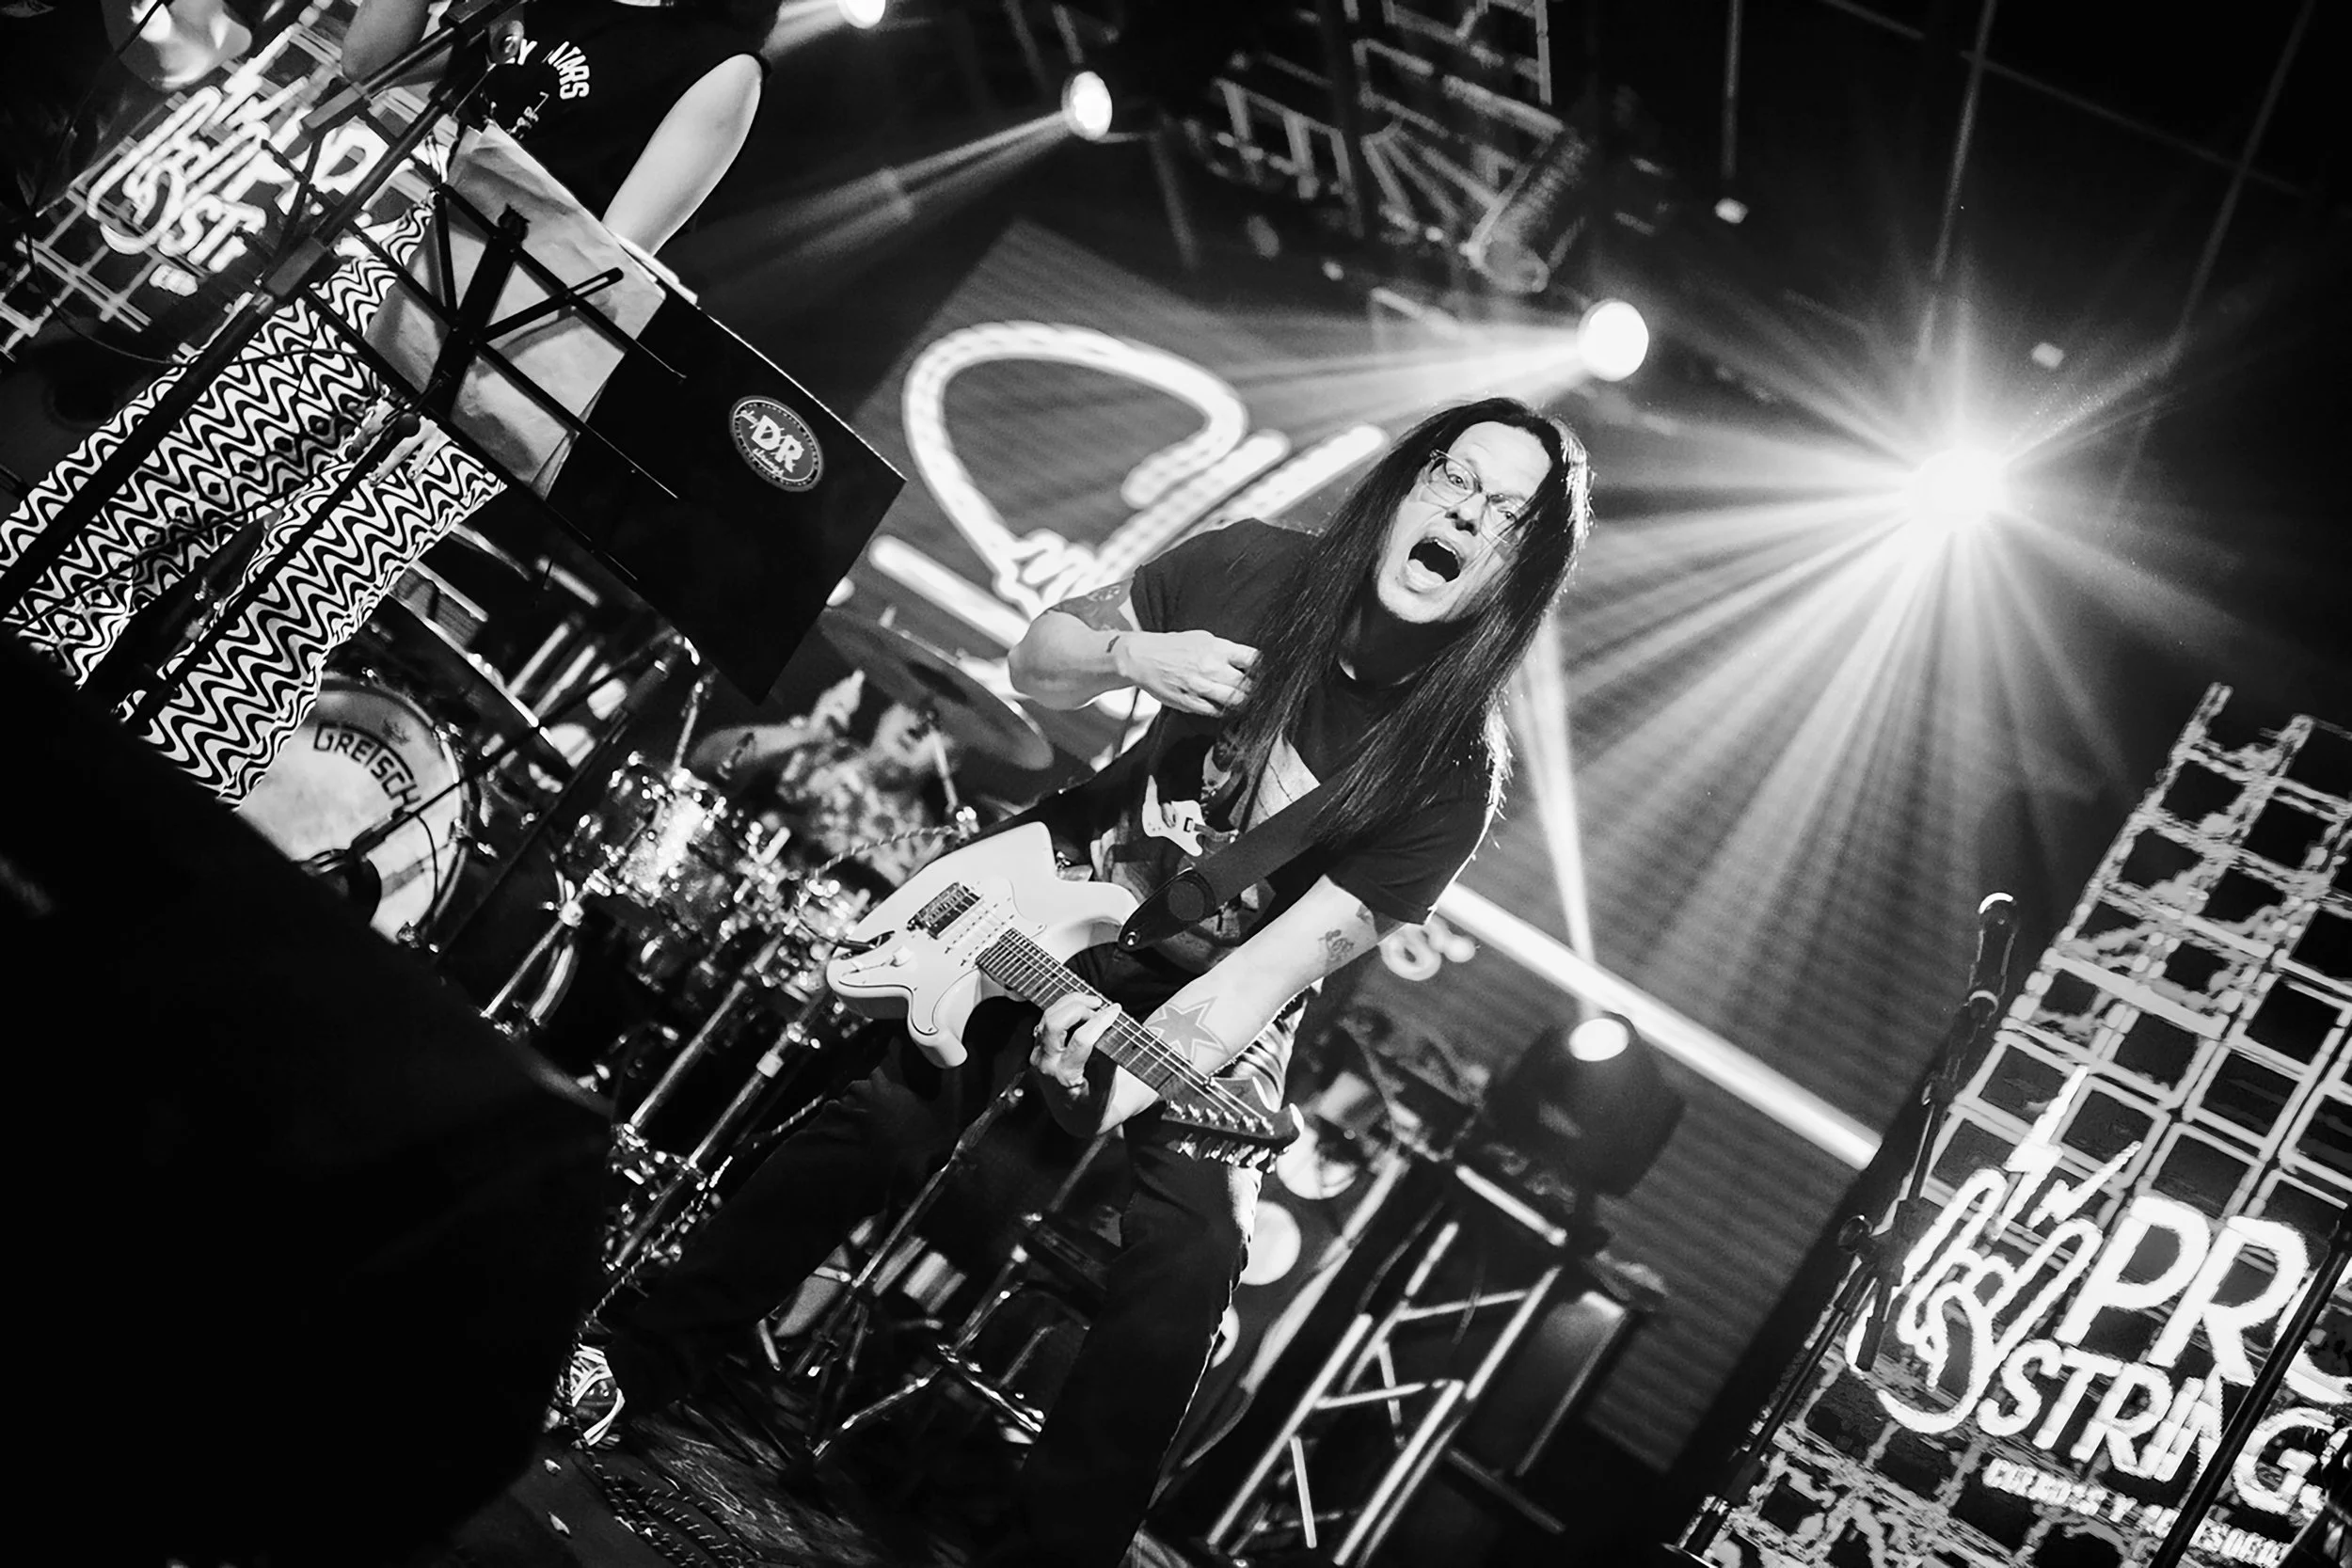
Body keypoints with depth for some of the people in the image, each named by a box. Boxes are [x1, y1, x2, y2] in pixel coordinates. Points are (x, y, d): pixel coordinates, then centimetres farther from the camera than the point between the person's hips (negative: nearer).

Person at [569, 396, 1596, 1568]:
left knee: (1187, 1260, -23)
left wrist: (1131, 1073, -40)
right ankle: (638, 1365, 10)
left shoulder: (1455, 765, -22)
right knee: (866, 1127, -8)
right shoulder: (1250, 570, -14)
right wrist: (1132, 656, -22)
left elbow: (1279, 960, -27)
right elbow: (1034, 661, 0)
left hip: (1210, 1013, -2)